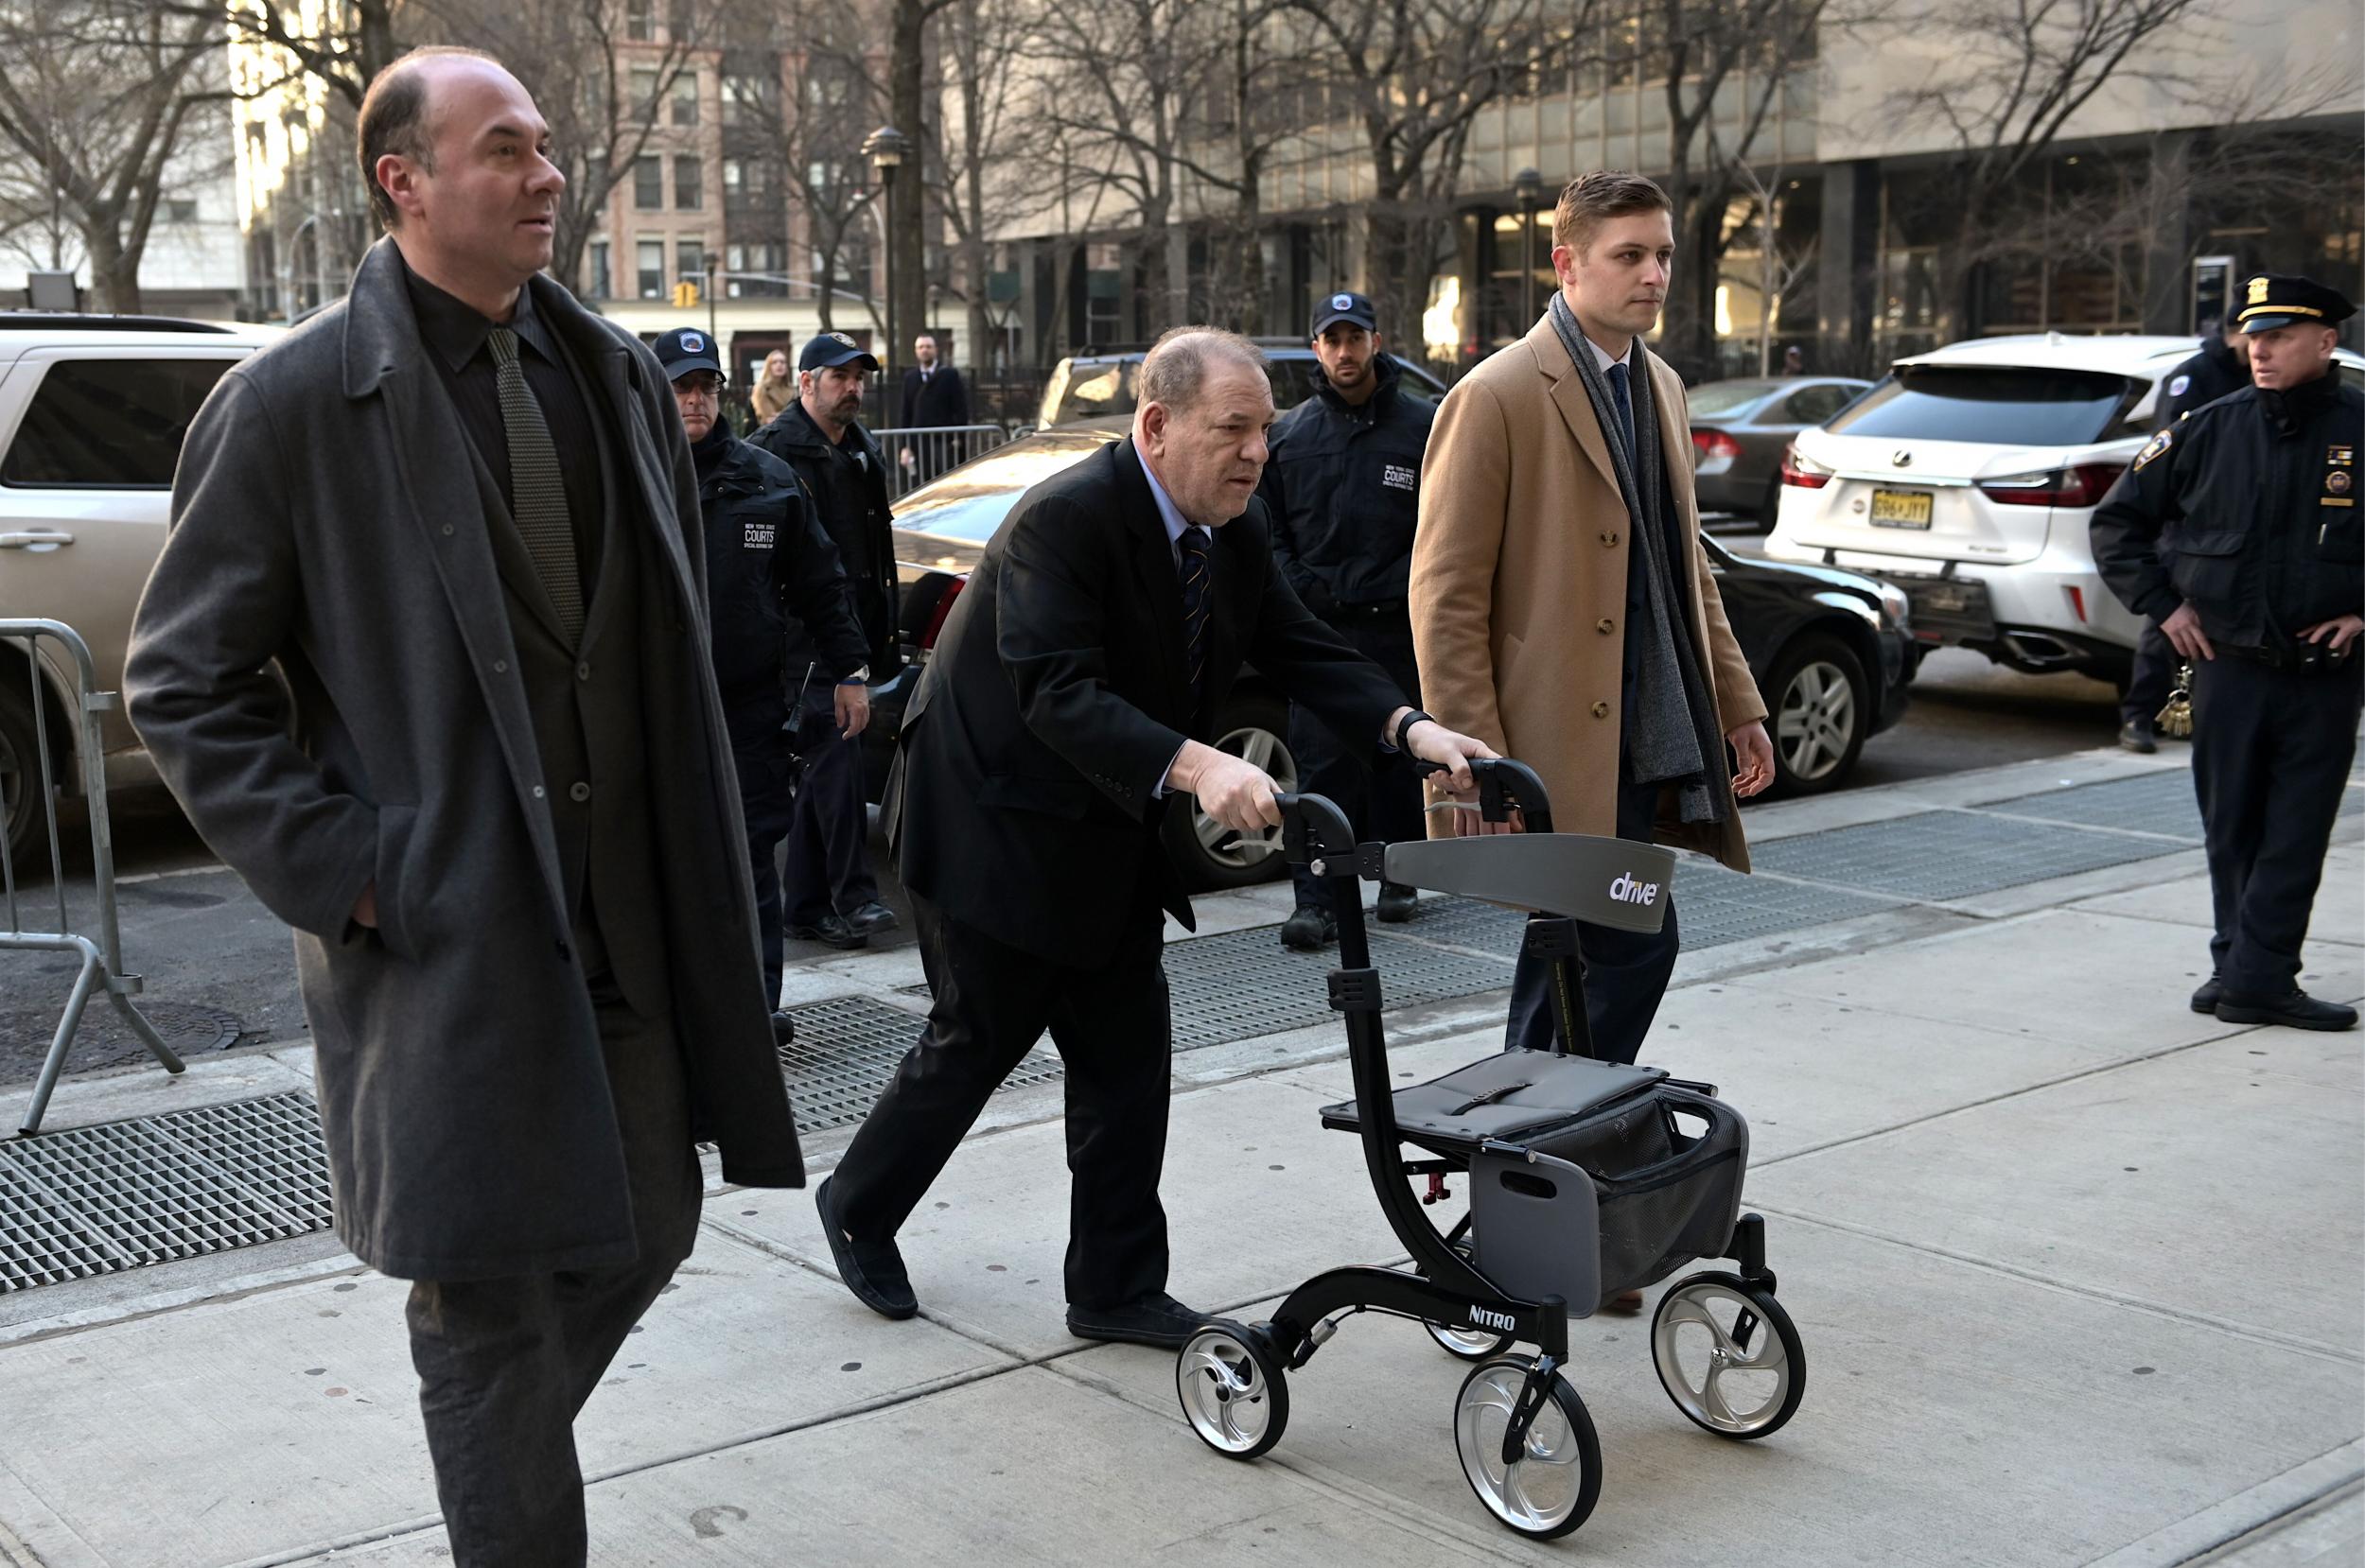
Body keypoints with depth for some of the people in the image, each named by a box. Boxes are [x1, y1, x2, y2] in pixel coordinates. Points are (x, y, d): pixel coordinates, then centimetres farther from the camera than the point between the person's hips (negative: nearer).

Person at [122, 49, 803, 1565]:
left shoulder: (616, 374, 8)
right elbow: (183, 683, -5)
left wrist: (688, 862, 11)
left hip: (623, 919, 6)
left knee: (641, 1236, 17)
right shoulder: (295, 401, -9)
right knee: (494, 1313, 2)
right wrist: (339, 870, -12)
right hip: (442, 936, -6)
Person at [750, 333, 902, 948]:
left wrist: (883, 638, 21)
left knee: (822, 766, 11)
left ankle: (806, 905, 16)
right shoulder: (776, 450, -7)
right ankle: (853, 898, -17)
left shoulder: (862, 452, 19)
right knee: (837, 755, -16)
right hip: (805, 634, -8)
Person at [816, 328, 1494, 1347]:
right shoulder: (1065, 518, -26)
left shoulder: (1237, 532, 0)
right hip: (997, 826, -8)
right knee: (978, 1039, 4)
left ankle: (1117, 1288, 17)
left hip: (1108, 837, 8)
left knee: (1128, 1050, 7)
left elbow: (1299, 650, -1)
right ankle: (856, 1209, 30)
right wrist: (1196, 766, -49)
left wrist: (1411, 729, -19)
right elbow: (1055, 689, -36)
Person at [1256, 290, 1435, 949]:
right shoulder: (1288, 434, 10)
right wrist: (1294, 589, 1)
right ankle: (1315, 900, -5)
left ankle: (1398, 878, 22)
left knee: (1400, 756, 7)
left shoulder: (1422, 425, 5)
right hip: (1319, 624, 1)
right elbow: (1271, 528, 15)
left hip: (1398, 624, -1)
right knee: (1320, 762, -5)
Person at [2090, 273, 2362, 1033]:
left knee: (2295, 837, -2)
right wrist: (2163, 605, 4)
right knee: (2231, 829, 8)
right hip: (2227, 665, 2)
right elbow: (2116, 522, 11)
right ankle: (2245, 971, 19)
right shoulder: (2209, 431, 1)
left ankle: (2255, 977, 1)